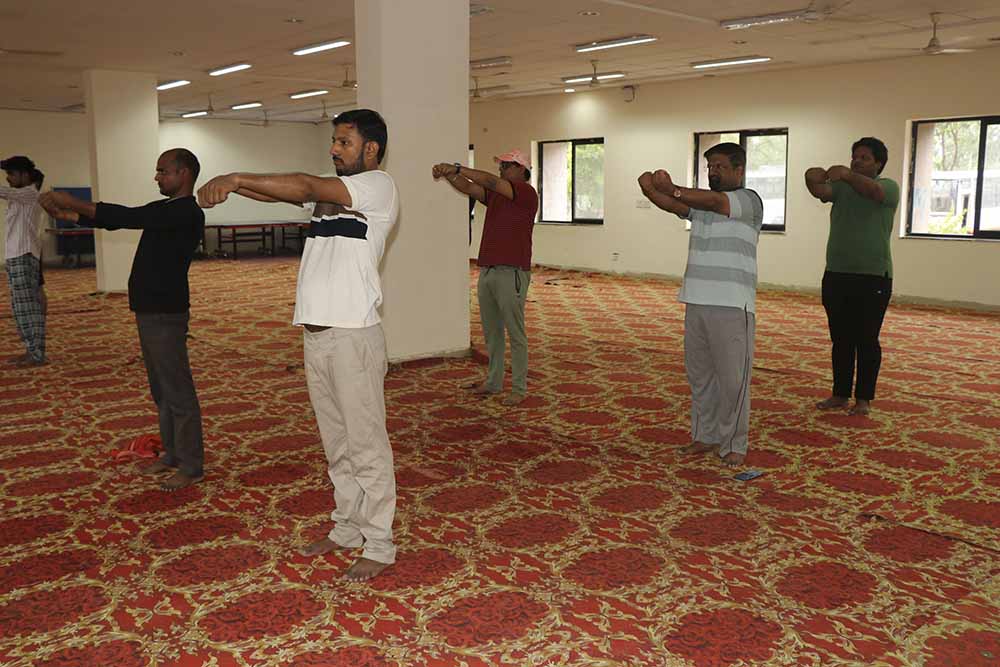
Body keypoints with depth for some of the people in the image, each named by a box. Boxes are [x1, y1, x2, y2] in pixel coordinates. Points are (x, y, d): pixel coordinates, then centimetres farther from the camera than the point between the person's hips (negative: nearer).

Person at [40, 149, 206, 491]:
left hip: (167, 313, -10)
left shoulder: (188, 213, -15)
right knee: (161, 389, 16)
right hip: (149, 310, 10)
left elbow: (129, 217, -23)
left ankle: (191, 467, 3)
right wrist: (68, 215, 2)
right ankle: (173, 454, 27)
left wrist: (73, 203, -20)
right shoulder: (164, 209, 16)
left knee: (178, 391, -4)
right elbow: (120, 220, 15)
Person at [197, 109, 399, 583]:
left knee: (366, 444, -1)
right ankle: (347, 528, 29)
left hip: (353, 335, -8)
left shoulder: (379, 185, -5)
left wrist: (237, 178, -16)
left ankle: (379, 546, 10)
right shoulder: (331, 192, 20)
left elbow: (306, 187, -16)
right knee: (335, 442, 16)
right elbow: (294, 193, 8)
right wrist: (231, 185, -7)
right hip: (315, 334, 8)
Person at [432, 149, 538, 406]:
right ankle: (493, 382, 25)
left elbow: (492, 182, -18)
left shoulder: (527, 193, -7)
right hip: (487, 271, 8)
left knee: (515, 333, -1)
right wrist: (447, 174, -12)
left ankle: (519, 389, 7)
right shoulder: (495, 194, 17)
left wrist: (457, 168, -18)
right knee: (491, 331, 14)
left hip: (512, 273, -8)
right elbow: (468, 187, 7)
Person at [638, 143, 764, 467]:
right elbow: (669, 203, -2)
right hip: (696, 302, 6)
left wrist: (670, 187, -29)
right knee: (699, 375, 13)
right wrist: (650, 188, -23)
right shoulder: (701, 202, 15)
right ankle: (705, 436, 25)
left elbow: (713, 201, -23)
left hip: (732, 306, -6)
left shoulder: (749, 200, -4)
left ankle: (733, 444, 12)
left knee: (732, 379, 0)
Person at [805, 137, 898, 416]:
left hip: (873, 277, -4)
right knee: (840, 340, 10)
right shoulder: (841, 187, 8)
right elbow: (820, 190, -13)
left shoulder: (889, 187, -1)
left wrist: (848, 174, -34)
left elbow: (873, 190, -24)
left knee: (866, 341, 3)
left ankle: (864, 399, 12)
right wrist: (813, 178, -33)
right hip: (835, 275, 4)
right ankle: (840, 395, 20)